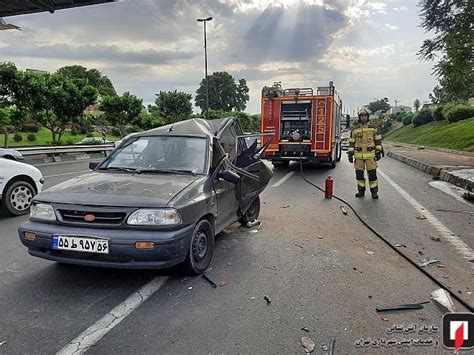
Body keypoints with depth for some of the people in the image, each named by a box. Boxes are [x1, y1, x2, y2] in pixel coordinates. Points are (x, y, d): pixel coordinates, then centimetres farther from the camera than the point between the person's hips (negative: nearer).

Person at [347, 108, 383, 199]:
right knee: (359, 174, 3)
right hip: (358, 156, 2)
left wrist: (378, 152, 0)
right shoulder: (354, 130, 8)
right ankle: (361, 191, 17)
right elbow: (351, 142, 10)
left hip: (370, 155, -2)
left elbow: (378, 140, 7)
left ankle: (374, 191, 7)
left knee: (372, 173, -4)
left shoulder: (374, 128, 5)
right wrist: (350, 154, 3)